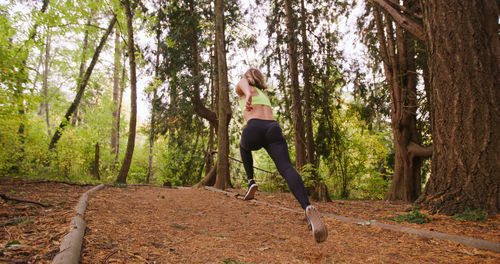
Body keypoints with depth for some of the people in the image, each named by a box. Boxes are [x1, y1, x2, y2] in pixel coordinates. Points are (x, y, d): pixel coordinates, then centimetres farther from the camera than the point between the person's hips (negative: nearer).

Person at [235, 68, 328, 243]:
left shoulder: (242, 87, 24)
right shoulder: (264, 94, 38)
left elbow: (243, 83, -3)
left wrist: (247, 95, -25)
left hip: (254, 130, -3)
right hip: (274, 129, 3)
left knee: (244, 146, 35)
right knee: (286, 168, -19)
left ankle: (251, 182, 20)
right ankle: (307, 208, -46)